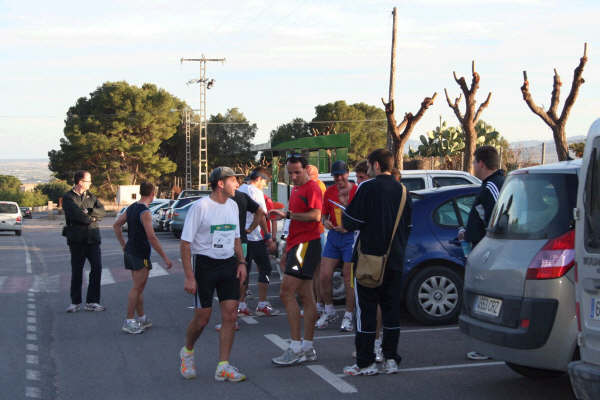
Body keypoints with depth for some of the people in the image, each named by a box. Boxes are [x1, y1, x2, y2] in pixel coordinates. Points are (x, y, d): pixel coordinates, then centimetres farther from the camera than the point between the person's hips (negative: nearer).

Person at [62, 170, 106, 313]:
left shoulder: (91, 197, 15)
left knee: (97, 268, -3)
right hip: (76, 240, -4)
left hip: (93, 238, 4)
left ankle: (91, 302, 5)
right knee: (77, 271, 1)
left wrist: (89, 212, -14)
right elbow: (76, 215, -17)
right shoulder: (68, 198, -2)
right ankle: (75, 302, 14)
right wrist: (92, 217, -4)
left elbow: (102, 212, 1)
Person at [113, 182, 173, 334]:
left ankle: (141, 318, 26)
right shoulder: (145, 212, -19)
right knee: (137, 288, -2)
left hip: (130, 251, 9)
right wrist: (165, 257, -20)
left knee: (139, 287, 17)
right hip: (140, 253, -9)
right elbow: (151, 237, -24)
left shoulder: (131, 207, 8)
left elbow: (116, 225, 15)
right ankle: (129, 322, 1)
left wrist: (124, 245, 17)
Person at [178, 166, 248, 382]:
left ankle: (223, 367, 2)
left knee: (230, 315, -4)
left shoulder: (232, 206, 10)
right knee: (202, 317, 0)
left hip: (228, 264, 6)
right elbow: (185, 243, -12)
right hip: (204, 263, -5)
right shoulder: (200, 207, -11)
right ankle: (187, 352, 29)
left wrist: (241, 262, 8)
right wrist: (189, 276, -16)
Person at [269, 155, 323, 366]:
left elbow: (315, 216, -22)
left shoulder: (312, 188, -9)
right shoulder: (295, 190, 21)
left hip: (306, 245, -10)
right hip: (297, 245, 10)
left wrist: (287, 214, -21)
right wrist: (287, 251, 23)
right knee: (306, 297, 9)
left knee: (286, 293, -15)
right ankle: (307, 349, 12)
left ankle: (296, 347, -14)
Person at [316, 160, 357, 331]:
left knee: (349, 278, -2)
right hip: (333, 236, 5)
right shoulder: (329, 192, 9)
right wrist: (325, 222, -3)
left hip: (351, 236, -5)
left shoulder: (357, 191, -6)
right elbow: (324, 214, 19)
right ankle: (329, 311, 21)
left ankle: (348, 316, 12)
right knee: (324, 276, 2)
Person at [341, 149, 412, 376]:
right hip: (395, 260, 6)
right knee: (391, 309, 11)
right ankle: (391, 359, 13)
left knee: (366, 310, 0)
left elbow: (350, 223, -12)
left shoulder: (368, 188, -12)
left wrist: (344, 214, 10)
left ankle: (366, 362, 1)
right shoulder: (402, 191, 8)